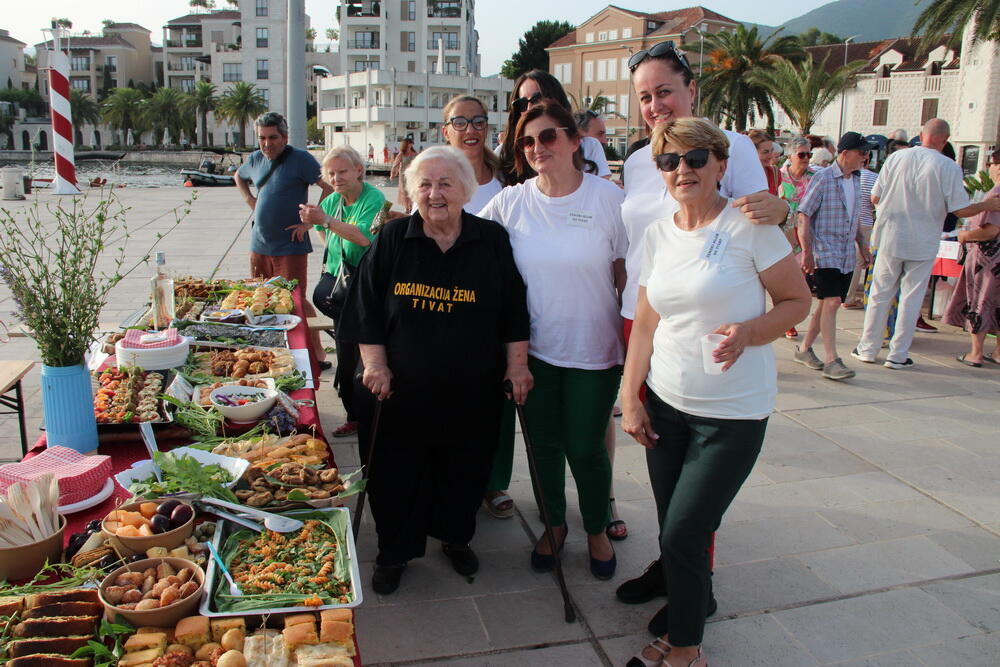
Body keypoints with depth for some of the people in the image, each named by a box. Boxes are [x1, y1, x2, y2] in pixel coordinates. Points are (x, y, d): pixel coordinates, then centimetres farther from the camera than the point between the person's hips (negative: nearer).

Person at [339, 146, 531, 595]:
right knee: (398, 473, 9)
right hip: (405, 388, 0)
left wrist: (517, 365, 0)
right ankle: (394, 553, 31)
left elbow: (514, 312, 3)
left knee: (464, 470, 15)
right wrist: (375, 364, -4)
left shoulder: (492, 241, -2)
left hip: (472, 391, 1)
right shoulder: (392, 240, -2)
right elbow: (366, 310, 1)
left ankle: (456, 538, 41)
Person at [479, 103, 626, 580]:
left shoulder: (607, 197, -8)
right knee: (544, 443, 14)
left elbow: (627, 272, -4)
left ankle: (597, 530, 34)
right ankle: (554, 524, 39)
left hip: (594, 352, -2)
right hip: (533, 349, 2)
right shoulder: (510, 201, -3)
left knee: (585, 449, 8)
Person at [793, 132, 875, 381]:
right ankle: (831, 360, -13)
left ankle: (804, 348, 23)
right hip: (824, 253, -7)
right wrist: (807, 252, -16)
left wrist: (862, 246, 21)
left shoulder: (856, 180, 13)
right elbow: (804, 216, -11)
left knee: (828, 303, 9)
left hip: (846, 256, 7)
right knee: (832, 302, -15)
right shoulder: (823, 178, -9)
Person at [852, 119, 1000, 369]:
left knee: (880, 294, 11)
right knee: (911, 298, 7)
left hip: (891, 238, 2)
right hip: (923, 244, -2)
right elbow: (961, 209, -8)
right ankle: (897, 355, 12)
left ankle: (868, 348, 17)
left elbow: (875, 198, 0)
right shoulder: (949, 167, -10)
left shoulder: (896, 158, -4)